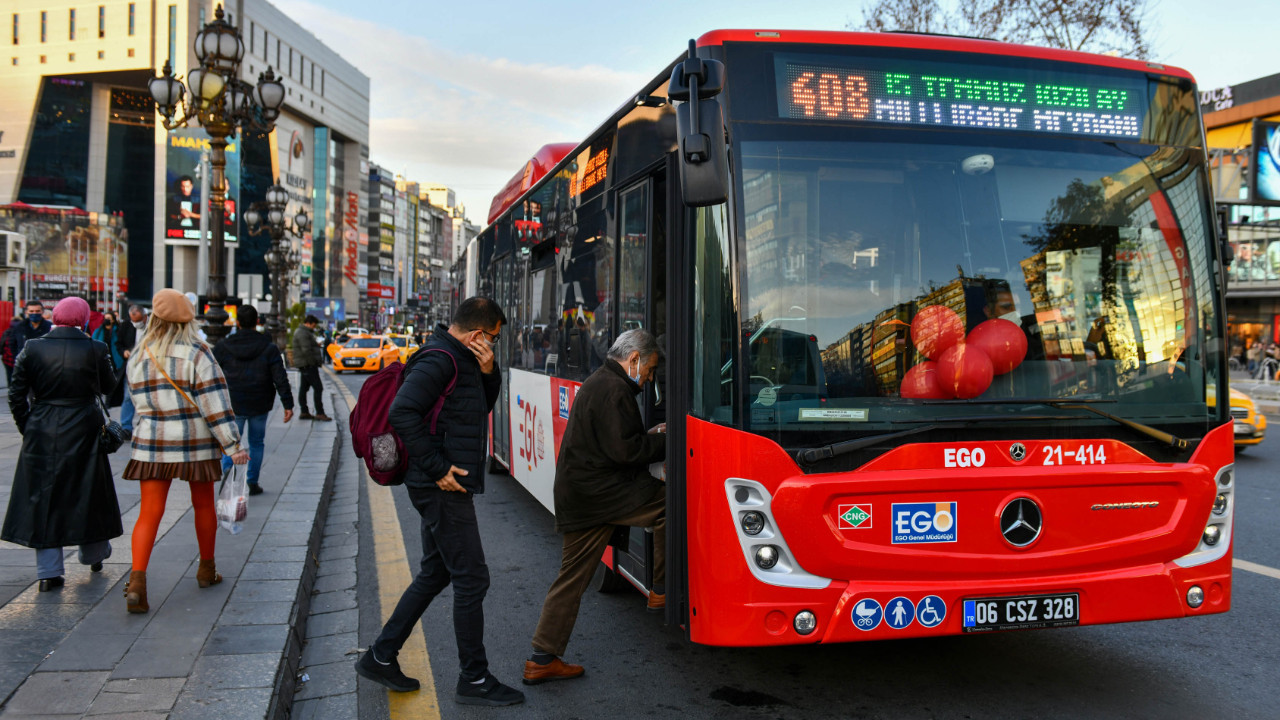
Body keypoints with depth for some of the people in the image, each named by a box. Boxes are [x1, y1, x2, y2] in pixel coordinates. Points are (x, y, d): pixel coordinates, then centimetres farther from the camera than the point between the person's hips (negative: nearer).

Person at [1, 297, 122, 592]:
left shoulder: (32, 348, -4)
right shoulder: (95, 350, -10)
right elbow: (108, 385, 5)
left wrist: (27, 427, 10)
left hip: (41, 434, 1)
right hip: (83, 432, -1)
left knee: (44, 496, 9)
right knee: (88, 492, 16)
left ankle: (49, 571, 10)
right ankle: (94, 554, 33)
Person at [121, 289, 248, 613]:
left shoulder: (140, 356, 3)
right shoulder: (196, 352, -10)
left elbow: (140, 401, 13)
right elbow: (214, 403, -14)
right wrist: (233, 444, -12)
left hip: (152, 443, 2)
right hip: (196, 442, -2)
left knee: (149, 512, 1)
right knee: (203, 505, 16)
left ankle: (137, 582, -14)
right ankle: (207, 570, 30)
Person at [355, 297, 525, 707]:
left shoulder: (462, 359, 15)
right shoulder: (439, 361, -17)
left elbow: (484, 405, 22)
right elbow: (403, 413, -26)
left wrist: (488, 372, 2)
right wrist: (438, 468, -23)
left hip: (445, 488, 11)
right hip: (444, 488, -11)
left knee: (435, 573, 17)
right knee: (471, 579, -3)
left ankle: (380, 657, 26)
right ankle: (474, 680, 8)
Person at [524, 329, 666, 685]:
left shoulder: (597, 382, 21)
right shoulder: (615, 390, -13)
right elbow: (625, 451, -20)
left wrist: (650, 436, 17)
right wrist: (666, 442, -8)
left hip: (576, 495, 10)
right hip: (599, 492, -10)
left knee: (573, 576, 11)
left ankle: (543, 659, 15)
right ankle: (663, 590, 4)